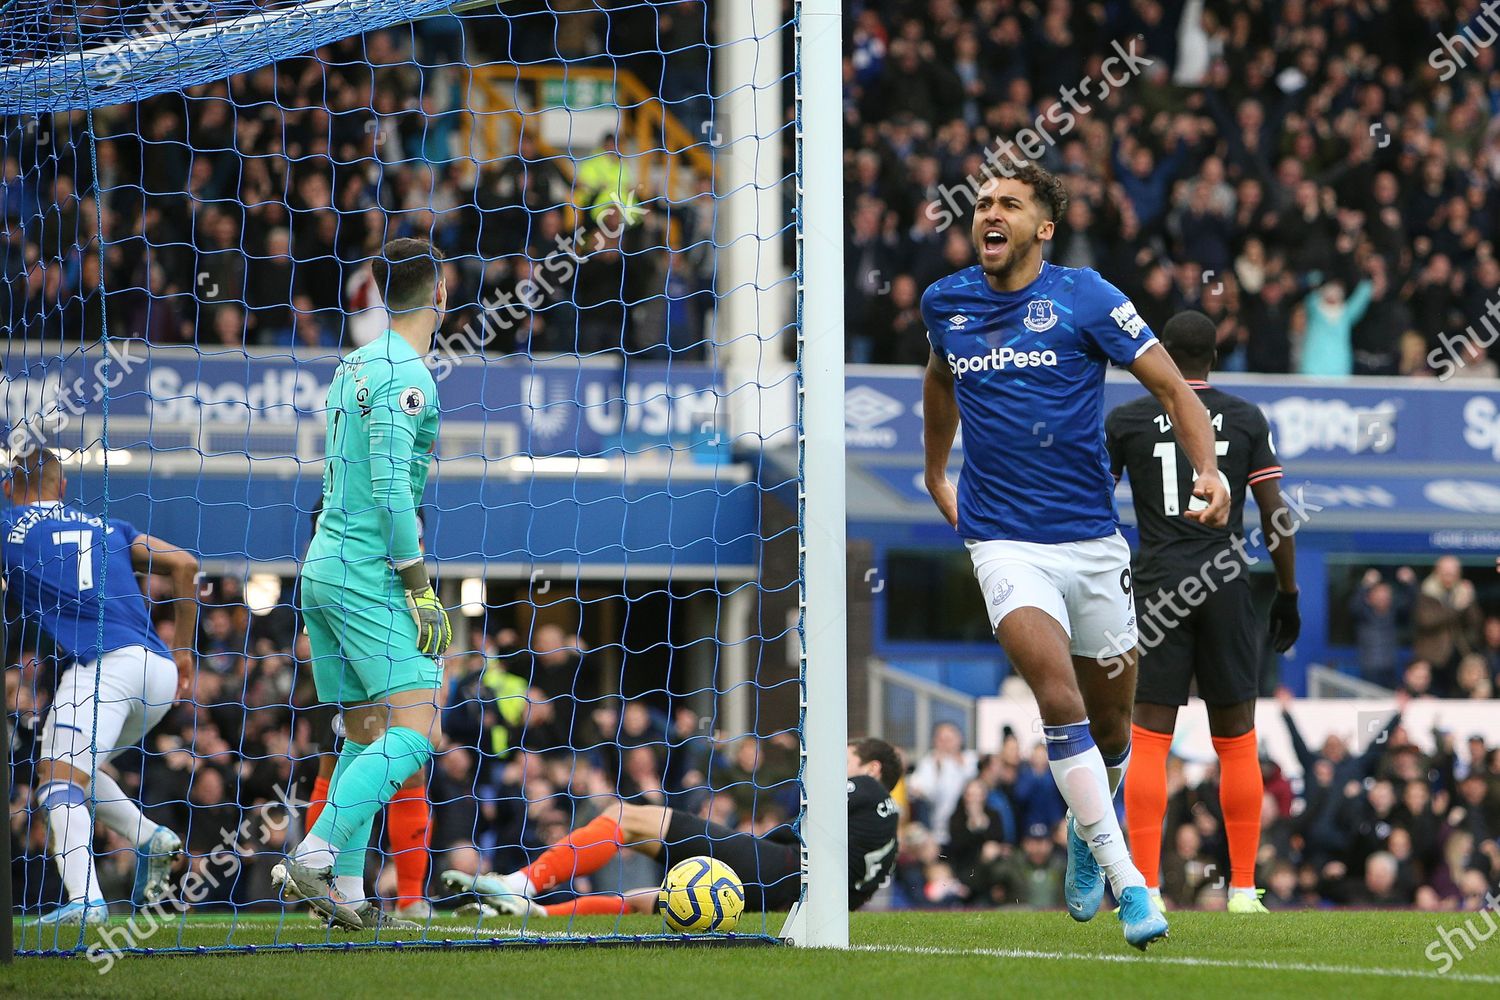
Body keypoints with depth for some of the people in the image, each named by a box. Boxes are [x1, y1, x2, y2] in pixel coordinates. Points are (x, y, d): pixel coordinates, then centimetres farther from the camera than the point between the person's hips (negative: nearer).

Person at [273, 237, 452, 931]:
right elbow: (389, 486, -19)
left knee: (363, 735, 11)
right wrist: (420, 586, -15)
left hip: (323, 565, 9)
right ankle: (313, 858, -21)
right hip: (370, 570, -9)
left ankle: (345, 887, 7)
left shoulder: (355, 365, 15)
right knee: (413, 731, -12)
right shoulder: (404, 374, -12)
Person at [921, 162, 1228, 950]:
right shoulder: (945, 304, 5)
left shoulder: (1084, 297, -5)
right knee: (1059, 696, -23)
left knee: (1110, 727, 11)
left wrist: (1208, 471, -20)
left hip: (1092, 538, 0)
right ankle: (1125, 881, -24)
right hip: (1004, 539, 0)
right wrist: (935, 475, 34)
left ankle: (1085, 832, 43)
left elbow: (1173, 387, -4)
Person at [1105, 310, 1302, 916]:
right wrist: (1287, 593, 11)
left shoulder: (1127, 421, 3)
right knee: (1237, 740, 8)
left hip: (1158, 586, -1)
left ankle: (1145, 889, -9)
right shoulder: (1246, 418, 5)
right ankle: (1244, 889, 9)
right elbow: (1275, 514, 3)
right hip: (1228, 586, 1)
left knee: (1148, 739, -1)